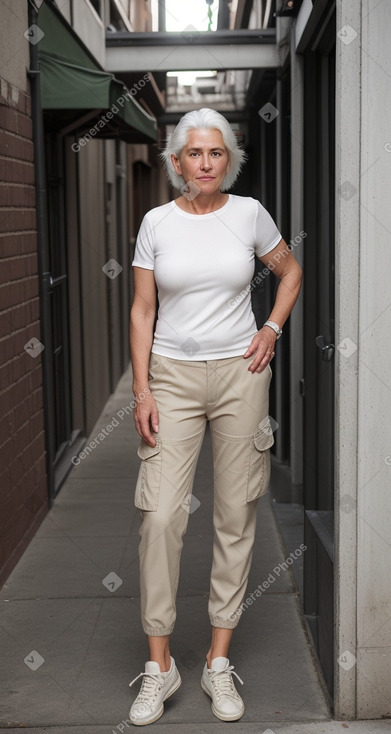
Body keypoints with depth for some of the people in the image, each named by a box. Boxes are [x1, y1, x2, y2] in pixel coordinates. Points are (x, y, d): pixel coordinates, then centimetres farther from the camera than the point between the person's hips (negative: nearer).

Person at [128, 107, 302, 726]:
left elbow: (291, 271, 17)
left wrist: (271, 330, 4)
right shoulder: (157, 223, 1)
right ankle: (159, 666, 7)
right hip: (173, 376, 0)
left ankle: (219, 663, 17)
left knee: (236, 516, 4)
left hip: (239, 374, 1)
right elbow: (142, 311, 2)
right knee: (160, 515, -8)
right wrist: (142, 390, -5)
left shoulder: (249, 213, 2)